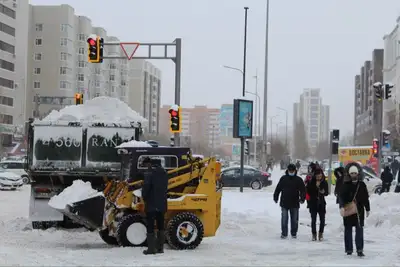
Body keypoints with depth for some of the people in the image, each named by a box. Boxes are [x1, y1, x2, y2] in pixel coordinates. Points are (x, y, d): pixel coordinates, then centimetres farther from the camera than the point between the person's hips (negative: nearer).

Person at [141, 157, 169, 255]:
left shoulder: (150, 175, -17)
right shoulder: (164, 173, 6)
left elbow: (145, 189, -15)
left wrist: (145, 198, 2)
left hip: (151, 205, -7)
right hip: (162, 204, 7)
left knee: (150, 227, -1)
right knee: (161, 226, 13)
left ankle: (151, 248, -1)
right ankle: (160, 248, 16)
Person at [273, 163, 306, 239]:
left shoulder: (298, 180, 2)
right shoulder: (283, 179, 4)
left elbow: (303, 190, 1)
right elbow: (278, 189, 11)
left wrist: (302, 198, -13)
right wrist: (275, 197, 9)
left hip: (294, 203, 0)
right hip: (284, 203, 0)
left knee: (294, 219, 8)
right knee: (284, 219, -1)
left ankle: (294, 233, 20)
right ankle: (284, 233, 7)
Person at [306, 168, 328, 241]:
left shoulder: (324, 182, 1)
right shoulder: (311, 182, -5)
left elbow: (326, 193, 6)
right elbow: (308, 191, -7)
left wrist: (323, 192, -17)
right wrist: (316, 187, -17)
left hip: (321, 203, 2)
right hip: (313, 203, -2)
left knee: (322, 219, -1)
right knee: (313, 220, -3)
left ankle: (321, 234, 13)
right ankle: (314, 234, 9)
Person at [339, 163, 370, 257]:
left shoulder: (362, 185, 4)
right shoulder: (345, 185, -1)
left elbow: (366, 198, 11)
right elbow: (341, 197, -8)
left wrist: (367, 209, 12)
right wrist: (342, 207, -23)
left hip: (359, 210, 0)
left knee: (359, 230, -5)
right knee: (348, 230, 6)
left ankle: (360, 249, -7)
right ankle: (349, 249, 14)